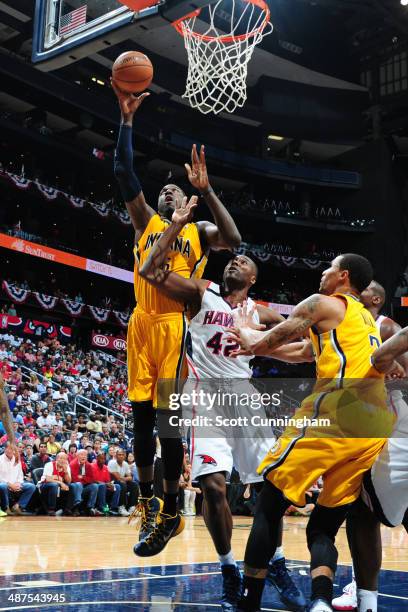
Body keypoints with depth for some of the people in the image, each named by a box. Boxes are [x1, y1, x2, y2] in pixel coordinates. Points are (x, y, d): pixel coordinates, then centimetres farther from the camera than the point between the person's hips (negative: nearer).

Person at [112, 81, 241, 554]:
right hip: (143, 323, 3)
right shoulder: (145, 221, 17)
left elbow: (233, 240, -11)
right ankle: (148, 502, 19)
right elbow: (123, 173, 5)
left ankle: (170, 511, 6)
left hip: (177, 325, -3)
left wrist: (206, 190, -11)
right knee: (142, 416, 5)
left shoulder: (199, 229, 12)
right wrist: (126, 119, 0)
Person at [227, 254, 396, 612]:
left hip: (336, 414, -7)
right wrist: (257, 346, 42)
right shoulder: (367, 319, 31)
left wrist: (246, 331, 33)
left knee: (269, 507, 4)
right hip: (375, 428, 7)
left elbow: (263, 342, 12)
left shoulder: (322, 304, 7)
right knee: (324, 526, 11)